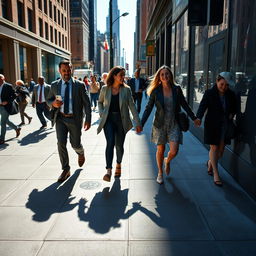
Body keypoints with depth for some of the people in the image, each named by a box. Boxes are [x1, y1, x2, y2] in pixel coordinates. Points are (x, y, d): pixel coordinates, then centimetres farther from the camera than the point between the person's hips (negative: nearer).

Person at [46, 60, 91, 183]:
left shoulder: (79, 85, -4)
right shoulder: (54, 85, 4)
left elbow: (86, 103, -3)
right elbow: (48, 100, 13)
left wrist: (88, 119, -10)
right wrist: (53, 103, -12)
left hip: (74, 119, -2)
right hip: (60, 119, 2)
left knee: (75, 144, 7)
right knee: (61, 144, -8)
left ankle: (81, 153, 45)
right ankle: (66, 170, 8)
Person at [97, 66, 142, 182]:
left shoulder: (126, 89, -2)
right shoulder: (105, 89, 0)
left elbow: (132, 106, -3)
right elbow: (100, 102, 16)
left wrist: (138, 123, -6)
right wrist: (101, 114, 1)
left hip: (121, 120, 0)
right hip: (108, 119, 0)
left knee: (119, 145, 8)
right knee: (110, 143, -15)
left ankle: (118, 164, 34)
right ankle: (109, 170, -13)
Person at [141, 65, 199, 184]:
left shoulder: (176, 89, -2)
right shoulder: (156, 91, -5)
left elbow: (184, 105, 10)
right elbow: (148, 108, -2)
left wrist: (194, 118, 16)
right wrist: (141, 124, -8)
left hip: (174, 124, 1)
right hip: (160, 124, -1)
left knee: (174, 151, -6)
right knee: (160, 149, 8)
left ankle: (167, 161, 32)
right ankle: (160, 173, 31)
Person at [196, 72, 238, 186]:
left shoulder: (231, 95, 5)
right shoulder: (209, 93, -7)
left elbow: (235, 107, 19)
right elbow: (202, 106, -17)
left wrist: (232, 114, -4)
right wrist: (198, 118, -34)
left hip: (225, 125, 4)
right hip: (212, 124, -4)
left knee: (221, 148, 8)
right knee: (214, 147, -3)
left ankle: (210, 163, 37)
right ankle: (215, 174, 6)